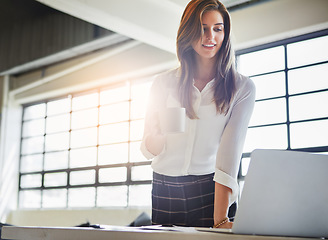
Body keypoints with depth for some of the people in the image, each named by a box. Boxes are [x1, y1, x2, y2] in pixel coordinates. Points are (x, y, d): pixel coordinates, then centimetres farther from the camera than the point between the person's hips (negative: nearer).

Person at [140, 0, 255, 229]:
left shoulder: (242, 87, -3)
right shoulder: (165, 83, 2)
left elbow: (231, 148, -14)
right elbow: (150, 150, 2)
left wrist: (221, 219, -23)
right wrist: (155, 136, -23)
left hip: (213, 190, -1)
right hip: (165, 191, 2)